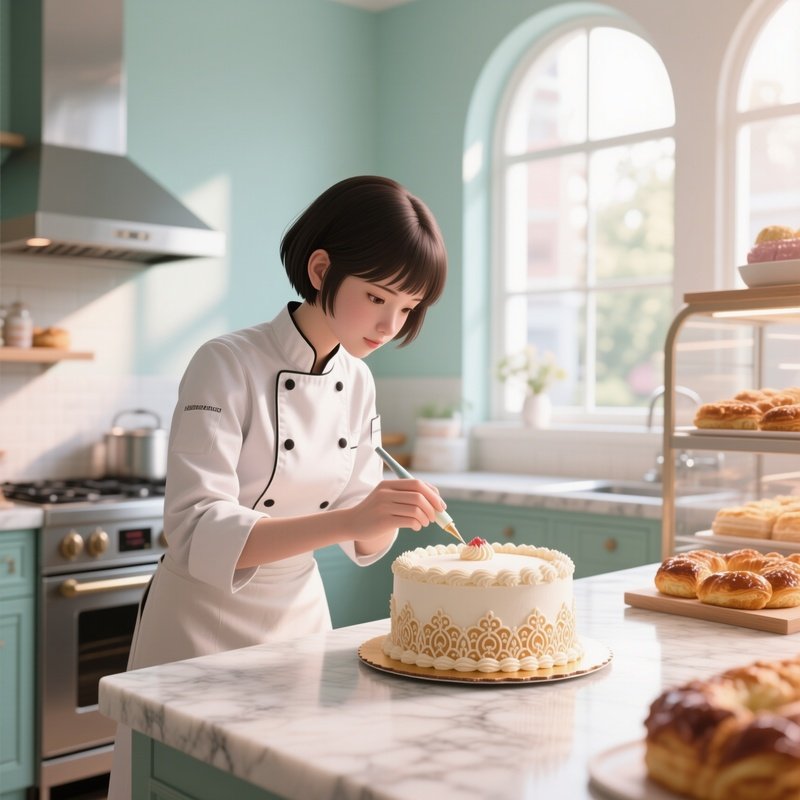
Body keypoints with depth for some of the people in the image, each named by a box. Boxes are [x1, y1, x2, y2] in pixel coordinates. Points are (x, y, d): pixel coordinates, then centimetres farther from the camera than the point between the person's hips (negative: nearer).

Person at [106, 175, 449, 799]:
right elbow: (197, 534, -29)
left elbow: (363, 538, 3)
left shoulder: (358, 383, -1)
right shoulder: (227, 366, -20)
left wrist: (389, 517, -20)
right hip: (203, 624, -5)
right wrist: (344, 519, -39)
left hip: (301, 613, 6)